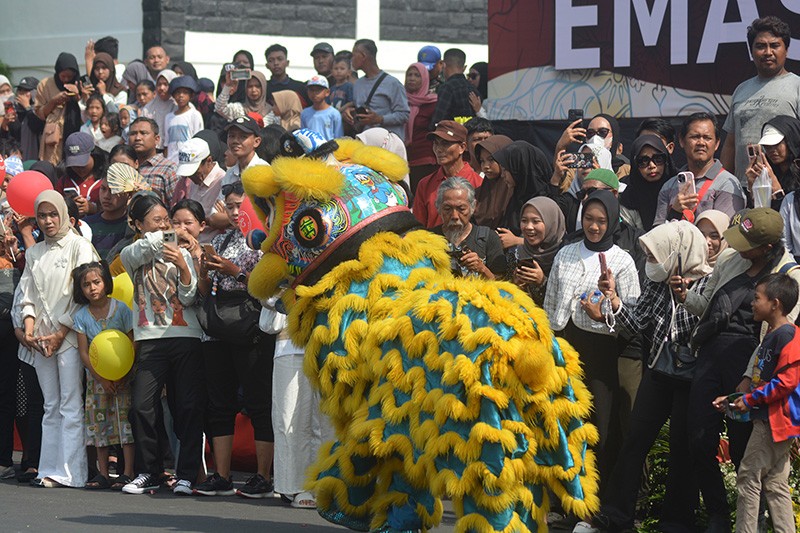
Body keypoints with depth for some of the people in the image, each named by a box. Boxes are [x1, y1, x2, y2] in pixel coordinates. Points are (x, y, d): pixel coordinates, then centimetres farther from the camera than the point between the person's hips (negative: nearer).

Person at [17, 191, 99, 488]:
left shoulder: (79, 247, -1)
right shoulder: (34, 254, 17)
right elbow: (27, 296, 14)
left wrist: (60, 334, -10)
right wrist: (29, 328, -3)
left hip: (69, 336, -6)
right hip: (41, 339, 6)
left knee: (70, 406, -9)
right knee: (51, 407, 6)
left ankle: (71, 473, -12)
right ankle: (51, 471, 6)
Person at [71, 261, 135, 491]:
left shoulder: (121, 309, -6)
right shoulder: (81, 316, 1)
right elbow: (83, 352, -1)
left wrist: (123, 376, -14)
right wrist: (102, 379, -11)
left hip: (123, 376, -3)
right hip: (96, 377, 3)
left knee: (125, 418, -10)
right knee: (99, 422, 4)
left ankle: (128, 472, -10)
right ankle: (103, 474, 10)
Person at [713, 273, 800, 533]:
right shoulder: (771, 334, 17)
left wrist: (750, 399, -17)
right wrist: (732, 399, 17)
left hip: (775, 420, -10)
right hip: (768, 419, 10)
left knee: (748, 477, -6)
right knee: (775, 484, 10)